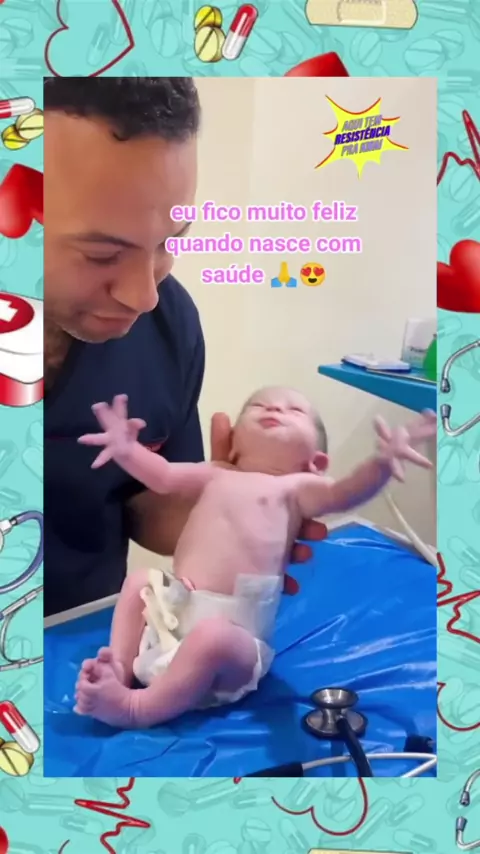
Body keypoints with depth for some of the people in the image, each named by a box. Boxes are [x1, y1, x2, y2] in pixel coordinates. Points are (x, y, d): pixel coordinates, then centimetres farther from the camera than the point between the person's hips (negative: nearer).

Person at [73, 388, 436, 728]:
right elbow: (163, 476, 12)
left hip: (230, 629, -6)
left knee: (212, 637, -35)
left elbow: (341, 494, -16)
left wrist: (380, 464, -36)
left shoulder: (296, 487, 3)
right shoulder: (217, 476, 20)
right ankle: (120, 667, 12)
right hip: (172, 607, 7)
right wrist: (128, 451, -7)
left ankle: (136, 708, -18)